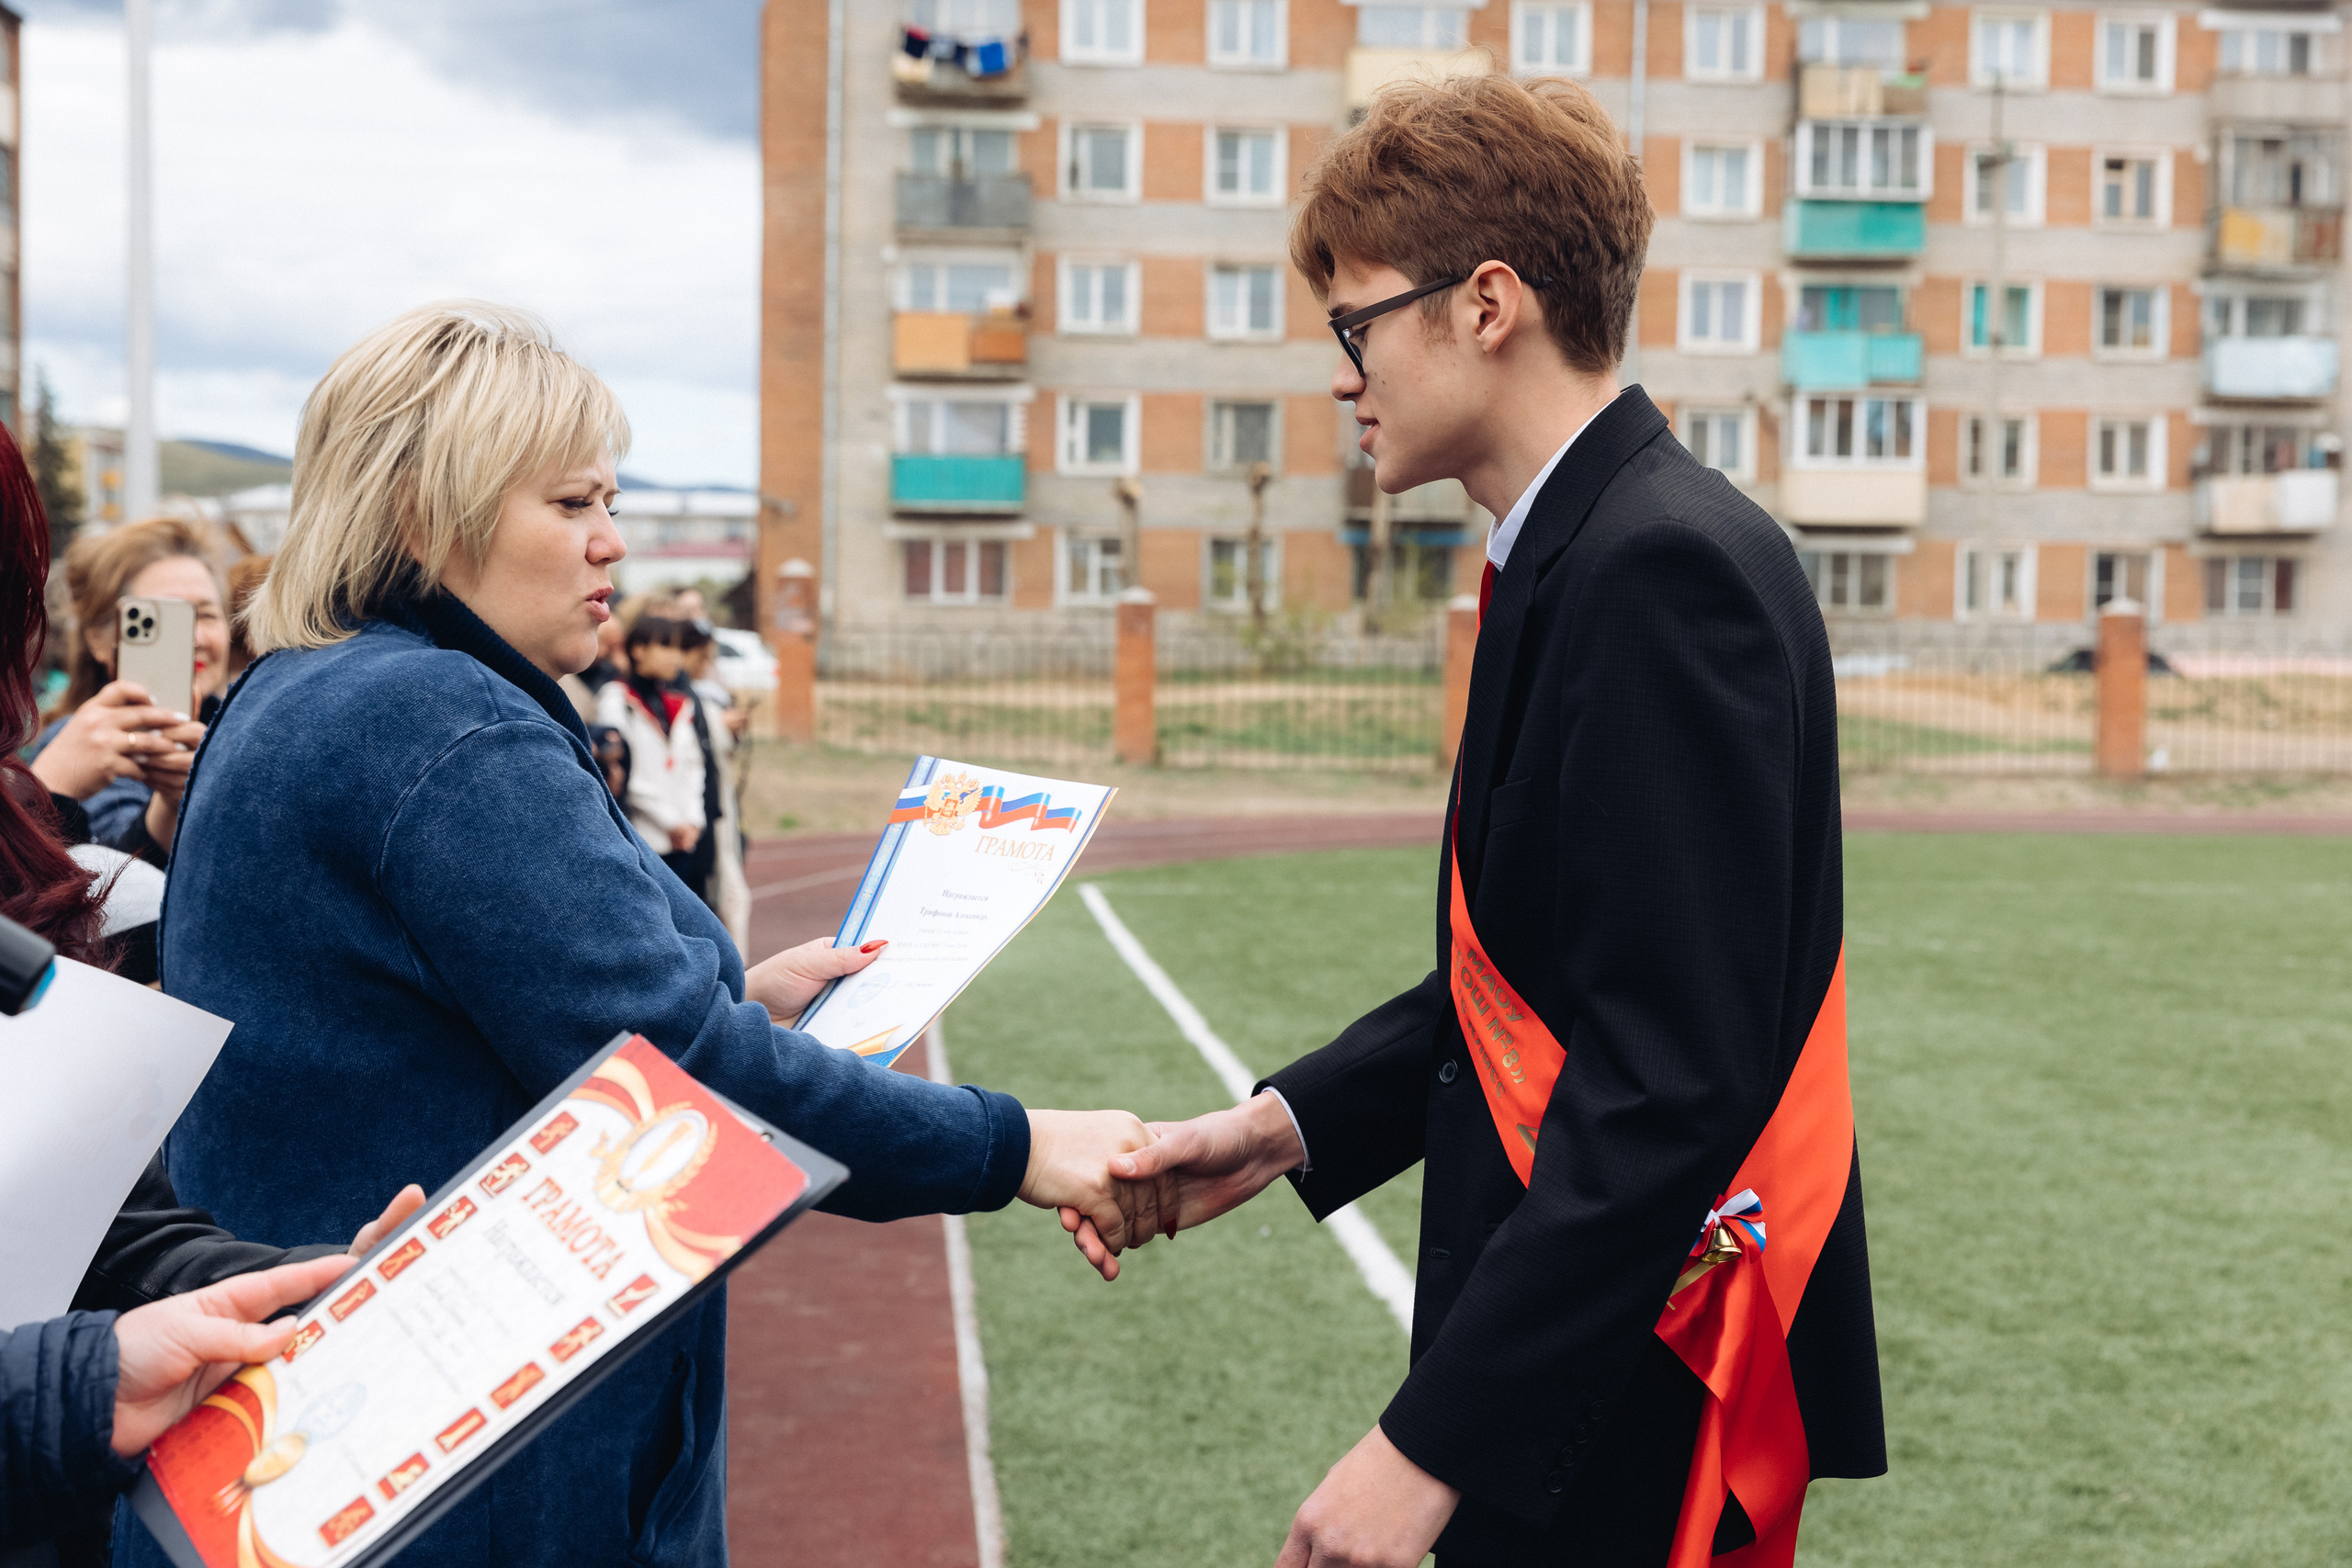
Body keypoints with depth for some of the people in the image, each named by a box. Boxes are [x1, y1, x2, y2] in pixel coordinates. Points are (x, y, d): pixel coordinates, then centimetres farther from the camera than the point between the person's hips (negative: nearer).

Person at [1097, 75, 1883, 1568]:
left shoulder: (1664, 567, -19)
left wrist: (1441, 1437, -24)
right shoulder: (1578, 560, 11)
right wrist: (1287, 1124, 5)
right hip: (1569, 1344, 9)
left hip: (1634, 1405, -9)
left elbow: (1671, 1073, -25)